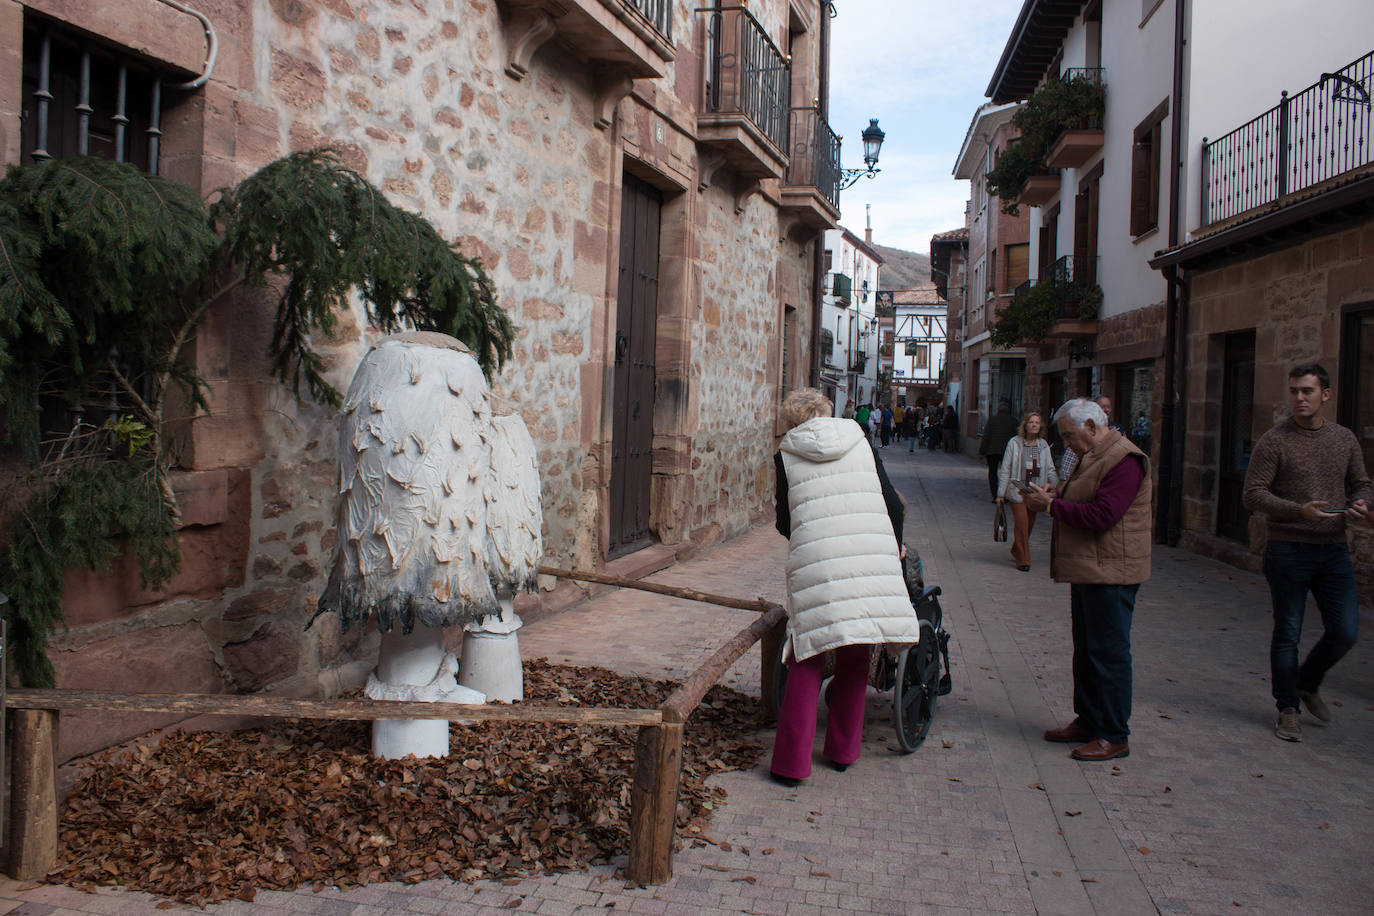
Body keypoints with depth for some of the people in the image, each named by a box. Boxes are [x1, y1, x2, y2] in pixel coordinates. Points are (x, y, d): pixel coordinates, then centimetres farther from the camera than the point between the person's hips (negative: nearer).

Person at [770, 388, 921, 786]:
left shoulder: (786, 454, 8)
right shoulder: (860, 442, 13)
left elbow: (784, 522, 10)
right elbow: (892, 503, 11)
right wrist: (895, 546, 28)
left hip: (815, 563, -2)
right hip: (871, 558, 2)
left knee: (807, 659, 5)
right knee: (855, 656, 15)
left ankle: (791, 762, 3)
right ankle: (843, 751, 26)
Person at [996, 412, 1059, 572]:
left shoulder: (1043, 445, 8)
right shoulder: (1015, 443, -3)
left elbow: (1050, 468, 12)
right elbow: (1005, 469, -1)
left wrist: (1052, 481, -10)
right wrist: (1001, 494, -4)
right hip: (1018, 489, -4)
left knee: (1030, 524, 11)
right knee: (1021, 524, -10)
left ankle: (1016, 553, 31)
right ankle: (1022, 560, -2)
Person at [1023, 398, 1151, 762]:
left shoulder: (1125, 461, -17)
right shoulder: (1093, 458, 18)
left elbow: (1101, 515, -25)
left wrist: (1052, 506, -17)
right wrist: (1052, 499, 4)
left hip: (1111, 573, -11)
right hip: (1087, 571, 11)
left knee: (1108, 653, -4)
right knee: (1086, 651, 16)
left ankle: (1114, 737, 4)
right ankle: (1088, 721, 27)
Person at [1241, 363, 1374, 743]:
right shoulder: (1274, 441, -6)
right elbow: (1253, 494, -11)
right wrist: (1299, 510, -24)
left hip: (1334, 551, 4)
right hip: (1288, 551, -4)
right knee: (1287, 634, 5)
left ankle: (1307, 683, 33)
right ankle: (1288, 709, 20)